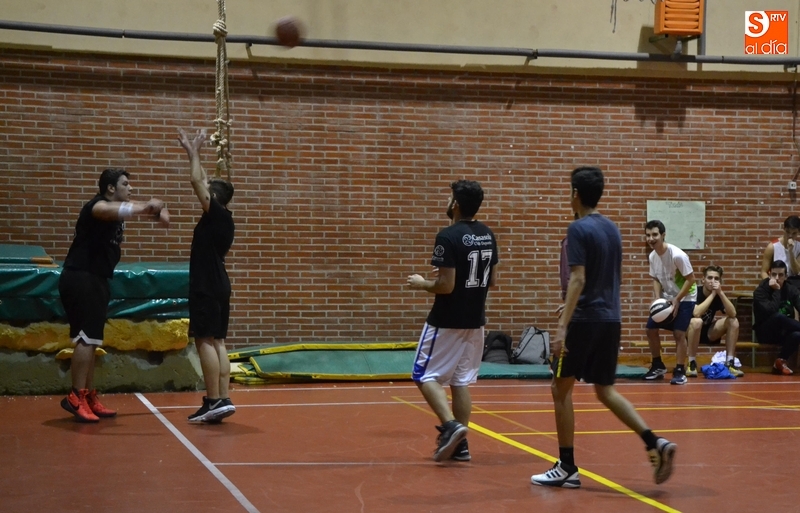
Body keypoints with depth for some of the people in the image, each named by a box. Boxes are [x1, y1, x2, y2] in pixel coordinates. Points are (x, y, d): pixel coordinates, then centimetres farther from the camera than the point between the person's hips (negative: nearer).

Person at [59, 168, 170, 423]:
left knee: (92, 340, 11)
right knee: (86, 337, -15)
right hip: (80, 278, -10)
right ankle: (76, 398, -15)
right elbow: (114, 211, -40)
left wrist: (161, 211, -2)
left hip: (96, 279, 10)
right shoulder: (97, 206, -15)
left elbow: (148, 207, 21)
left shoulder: (119, 206, 12)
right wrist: (148, 207, -50)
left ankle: (89, 397, 16)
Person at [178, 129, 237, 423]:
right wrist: (193, 153, 29)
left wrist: (194, 153, -1)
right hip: (217, 287, 9)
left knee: (205, 341, -9)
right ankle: (222, 399, 4)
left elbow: (197, 182, -14)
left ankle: (214, 401, -12)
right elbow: (204, 183, 25)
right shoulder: (222, 218, 14)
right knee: (217, 342, 7)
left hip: (208, 288, -9)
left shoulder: (216, 214, -10)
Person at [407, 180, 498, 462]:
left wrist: (421, 283, -4)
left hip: (447, 321, -7)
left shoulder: (448, 236, -18)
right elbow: (492, 280, 13)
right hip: (475, 320, 7)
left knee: (425, 376, 4)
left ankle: (451, 426, -13)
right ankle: (460, 444, 12)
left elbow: (445, 285, -21)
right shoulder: (488, 235, 5)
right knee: (461, 381, 12)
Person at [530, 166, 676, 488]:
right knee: (605, 391, 14)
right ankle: (655, 443, -3)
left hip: (585, 319, -7)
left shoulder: (579, 229, -11)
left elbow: (578, 280, -19)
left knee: (561, 388, 5)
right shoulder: (612, 229, 12)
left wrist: (563, 326, -22)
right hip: (611, 319, 7)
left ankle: (567, 468, 7)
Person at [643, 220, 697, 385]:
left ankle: (680, 371, -3)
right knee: (651, 329, 4)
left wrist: (677, 300, -22)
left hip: (684, 298, -7)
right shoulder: (652, 256, -5)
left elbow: (691, 279, -21)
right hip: (666, 298, 7)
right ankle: (658, 365, 20)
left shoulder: (677, 255, -26)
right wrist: (658, 299, -7)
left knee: (679, 333, -14)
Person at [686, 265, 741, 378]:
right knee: (697, 321, -38)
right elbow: (696, 313, -36)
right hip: (690, 330, -5)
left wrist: (720, 293, -29)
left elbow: (733, 314, -21)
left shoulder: (719, 295, -5)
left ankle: (730, 362, -12)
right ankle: (692, 363, -25)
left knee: (733, 322, -14)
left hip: (708, 332, 5)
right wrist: (712, 294, -30)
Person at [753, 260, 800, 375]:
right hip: (766, 332, -3)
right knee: (778, 316, -36)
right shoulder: (760, 291, -10)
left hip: (784, 332, 3)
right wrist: (776, 291, -22)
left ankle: (780, 361, -15)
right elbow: (770, 312, -26)